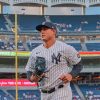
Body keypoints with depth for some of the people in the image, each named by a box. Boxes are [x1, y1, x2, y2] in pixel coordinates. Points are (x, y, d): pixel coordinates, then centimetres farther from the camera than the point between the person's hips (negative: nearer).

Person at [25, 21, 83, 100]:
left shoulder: (65, 48, -5)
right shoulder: (35, 52, 8)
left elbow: (78, 65, 2)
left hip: (61, 93, -6)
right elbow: (29, 72, 13)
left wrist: (71, 75, -17)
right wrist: (32, 78, -10)